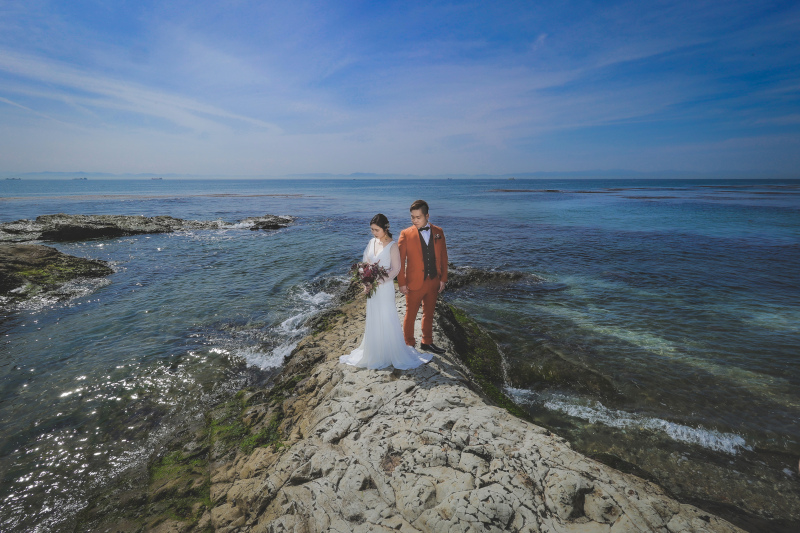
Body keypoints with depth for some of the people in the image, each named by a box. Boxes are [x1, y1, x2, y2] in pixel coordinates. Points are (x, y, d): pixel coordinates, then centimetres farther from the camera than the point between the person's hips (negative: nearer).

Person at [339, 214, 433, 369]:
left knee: (386, 318, 0)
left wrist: (381, 281, -23)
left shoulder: (392, 246, -14)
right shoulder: (372, 242, 5)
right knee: (372, 318, 16)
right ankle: (374, 352, 33)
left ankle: (392, 352, 16)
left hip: (384, 286, -7)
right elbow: (366, 262, 11)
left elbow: (395, 269, -14)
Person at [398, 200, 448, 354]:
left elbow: (443, 256, 7)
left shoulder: (438, 232, 2)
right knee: (410, 315, 8)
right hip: (414, 283, -4)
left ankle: (427, 342, 34)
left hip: (434, 282, 4)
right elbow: (400, 260, -7)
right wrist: (402, 283, -10)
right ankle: (409, 344, 26)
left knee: (429, 314, 18)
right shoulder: (406, 234, -8)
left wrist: (443, 278, 4)